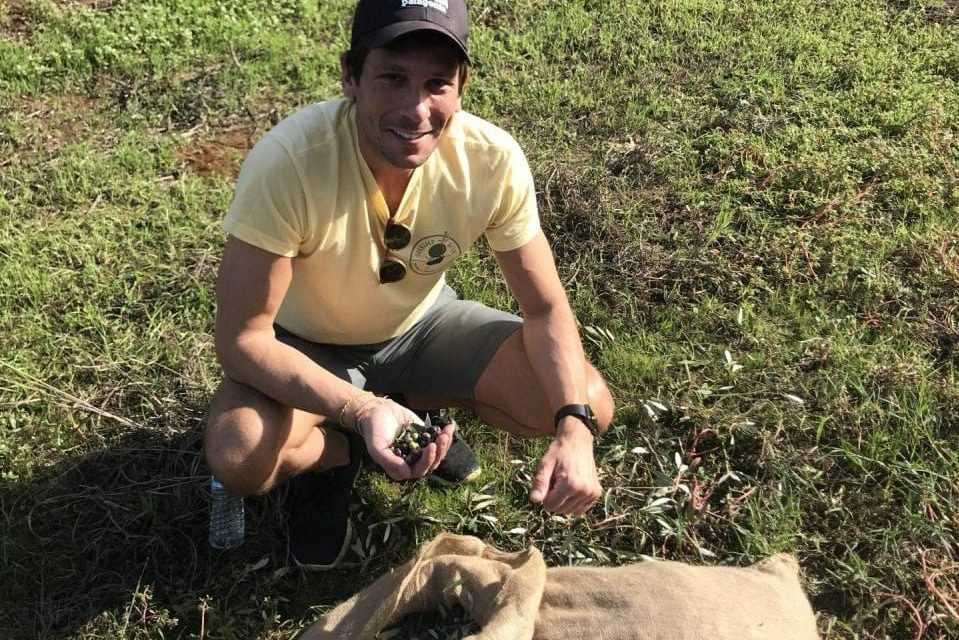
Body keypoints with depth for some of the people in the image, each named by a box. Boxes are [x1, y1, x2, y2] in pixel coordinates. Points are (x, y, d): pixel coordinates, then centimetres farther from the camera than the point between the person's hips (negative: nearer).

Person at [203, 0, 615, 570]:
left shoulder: (493, 160, -25)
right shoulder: (286, 162, -34)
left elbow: (547, 310, -14)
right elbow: (243, 337, -28)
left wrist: (575, 428, -31)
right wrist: (360, 410, -43)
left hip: (422, 325, 3)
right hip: (308, 346, -2)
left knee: (590, 405, -14)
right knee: (238, 457, -32)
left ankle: (421, 413, 12)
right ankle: (336, 451, 5)